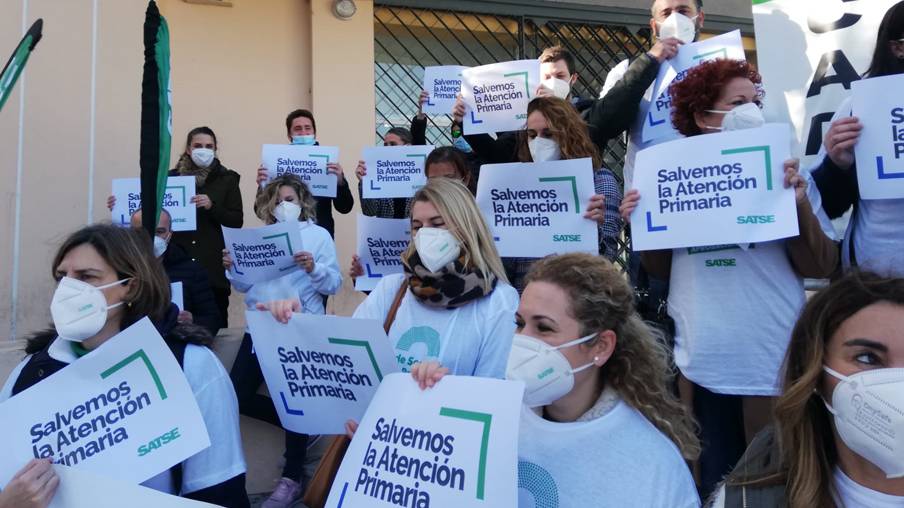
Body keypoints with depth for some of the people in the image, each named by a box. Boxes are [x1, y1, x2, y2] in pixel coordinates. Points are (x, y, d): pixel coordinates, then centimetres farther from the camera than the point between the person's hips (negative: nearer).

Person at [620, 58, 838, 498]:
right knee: (713, 482, 16)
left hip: (775, 364, -1)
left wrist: (800, 205, -19)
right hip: (702, 364, 1)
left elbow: (821, 267, -5)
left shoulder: (785, 176, -2)